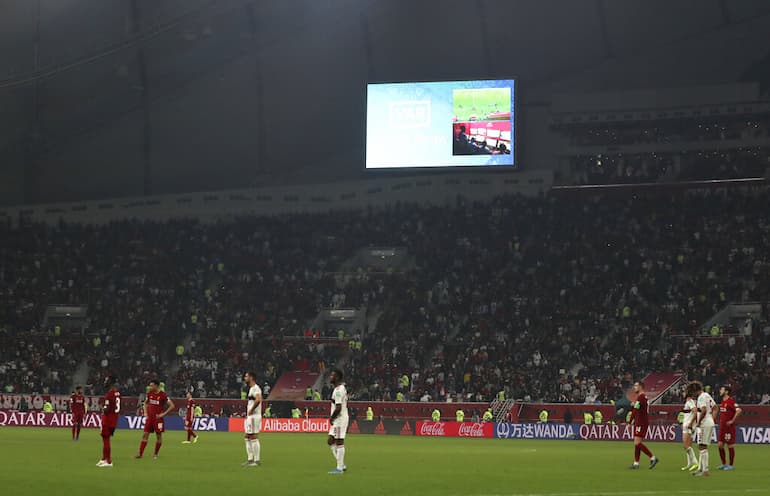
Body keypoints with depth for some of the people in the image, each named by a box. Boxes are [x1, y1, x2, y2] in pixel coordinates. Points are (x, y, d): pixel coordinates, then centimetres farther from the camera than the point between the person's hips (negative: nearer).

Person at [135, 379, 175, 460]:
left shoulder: (163, 395, -12)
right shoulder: (149, 393, 5)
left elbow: (172, 406, -13)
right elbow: (145, 403, 23)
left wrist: (163, 414, -14)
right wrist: (145, 412, 8)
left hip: (158, 418, -4)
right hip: (149, 417, 4)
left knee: (158, 436, 3)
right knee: (145, 435, -1)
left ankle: (155, 454, 15)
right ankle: (140, 453, -2)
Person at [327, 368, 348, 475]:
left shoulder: (338, 390, -18)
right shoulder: (342, 388, 15)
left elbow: (338, 408, -23)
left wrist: (331, 418, -11)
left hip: (340, 419, -11)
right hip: (337, 420, 11)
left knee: (339, 443, -6)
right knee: (331, 442, 13)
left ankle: (340, 468, -2)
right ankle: (341, 465, 15)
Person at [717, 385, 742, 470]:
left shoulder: (731, 401, -14)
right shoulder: (722, 401, 13)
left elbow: (739, 410, -25)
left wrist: (732, 421, -21)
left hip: (729, 427, -9)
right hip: (722, 427, 9)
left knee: (730, 446, -1)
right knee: (720, 445, 8)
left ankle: (731, 465, 7)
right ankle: (723, 464, 18)